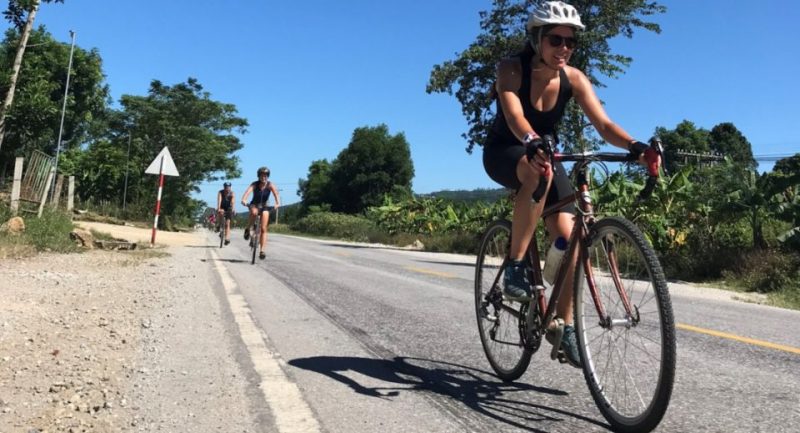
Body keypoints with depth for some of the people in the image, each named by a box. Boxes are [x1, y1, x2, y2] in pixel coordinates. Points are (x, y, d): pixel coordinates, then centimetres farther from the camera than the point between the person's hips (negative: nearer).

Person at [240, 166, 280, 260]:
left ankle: (261, 251, -5)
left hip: (264, 207, 1)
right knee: (254, 212, -39)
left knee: (263, 229, -9)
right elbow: (248, 191, -34)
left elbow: (276, 194, -33)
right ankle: (247, 229, -14)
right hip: (254, 205, -1)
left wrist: (277, 203, -53)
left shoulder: (270, 185, -16)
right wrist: (243, 200, -55)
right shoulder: (255, 184, -16)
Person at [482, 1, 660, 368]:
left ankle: (564, 324, 2)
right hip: (504, 152, -4)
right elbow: (514, 116, -36)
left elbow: (603, 123, -19)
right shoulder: (511, 69, -19)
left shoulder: (573, 78, -10)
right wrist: (532, 143, -57)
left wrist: (635, 147, -39)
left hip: (544, 154, 4)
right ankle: (515, 265, -28)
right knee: (539, 173, -41)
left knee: (568, 236, -13)